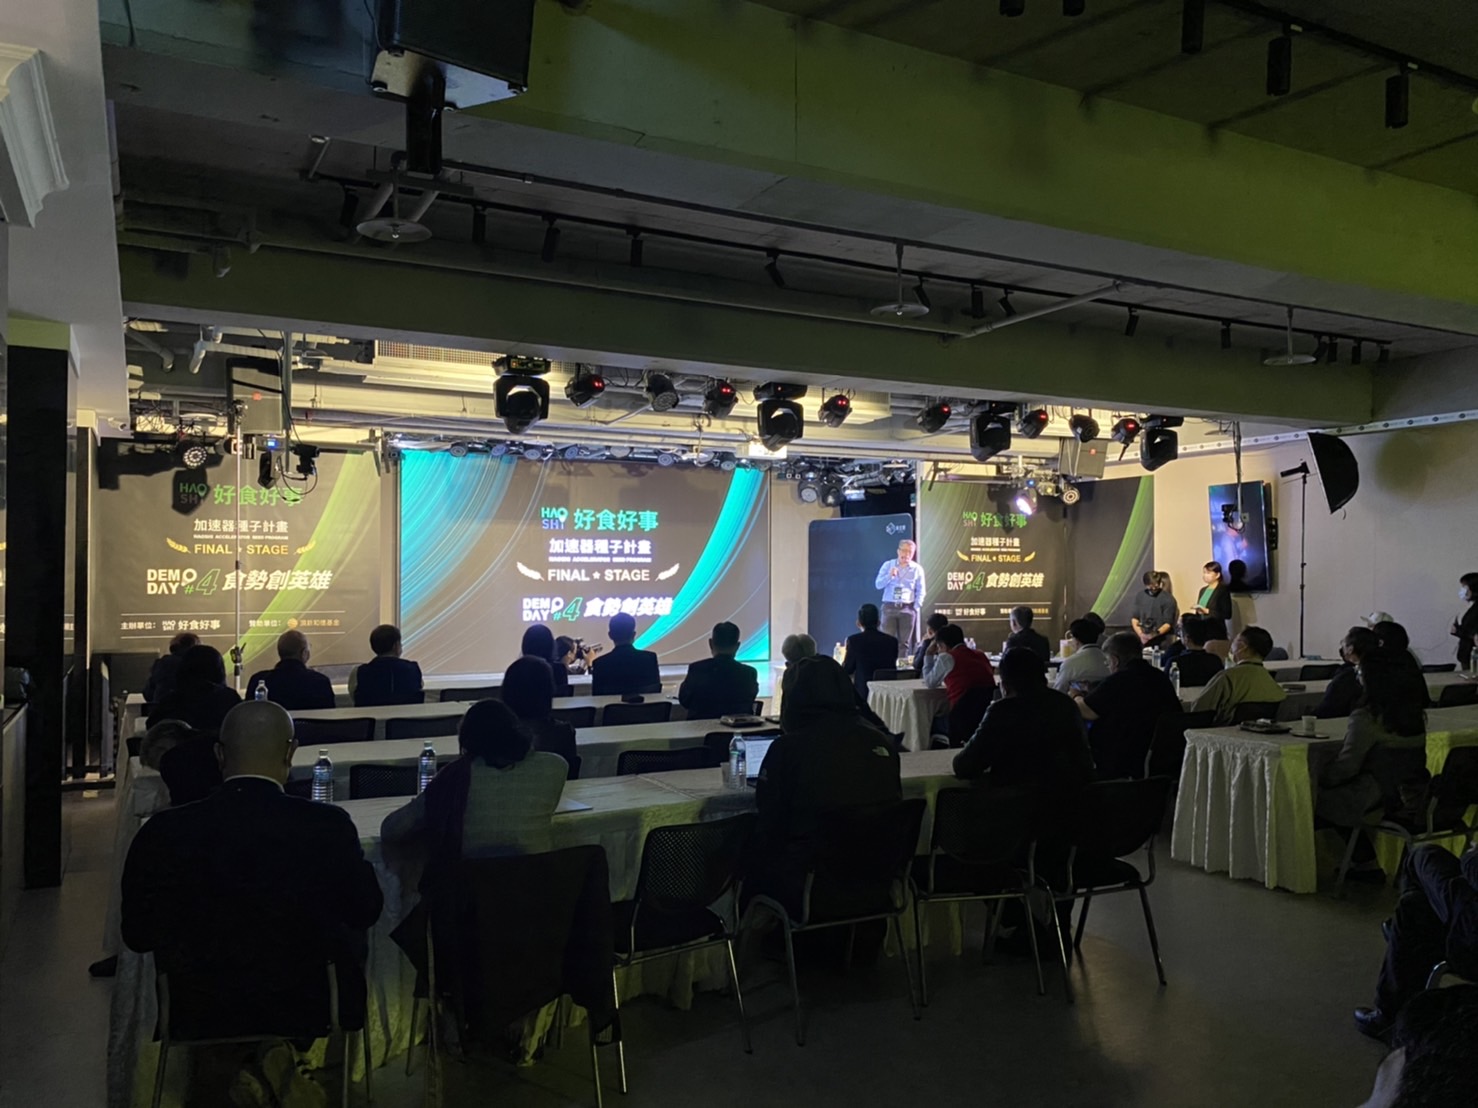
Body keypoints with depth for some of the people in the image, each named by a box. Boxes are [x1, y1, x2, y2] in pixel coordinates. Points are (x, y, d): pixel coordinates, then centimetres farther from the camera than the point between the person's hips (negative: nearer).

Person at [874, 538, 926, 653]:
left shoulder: (917, 569, 4)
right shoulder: (887, 565, 5)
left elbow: (920, 591, 6)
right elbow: (878, 584, 0)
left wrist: (916, 607, -3)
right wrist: (889, 576, -16)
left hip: (907, 608, 0)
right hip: (889, 607, 0)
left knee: (905, 642, 3)